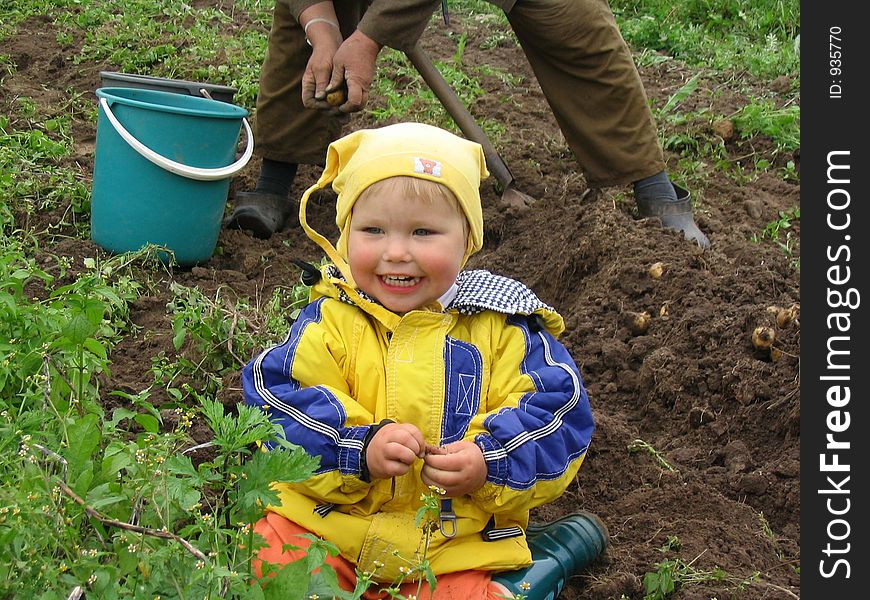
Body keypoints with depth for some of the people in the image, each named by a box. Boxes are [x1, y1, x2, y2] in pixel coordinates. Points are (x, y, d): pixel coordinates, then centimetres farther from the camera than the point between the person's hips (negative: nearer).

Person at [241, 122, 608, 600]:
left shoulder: (502, 327, -2)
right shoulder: (329, 322, -2)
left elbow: (558, 416, -5)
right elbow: (276, 408, -10)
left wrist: (490, 463, -22)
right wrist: (358, 448, -25)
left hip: (458, 543, -1)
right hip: (329, 521, 1)